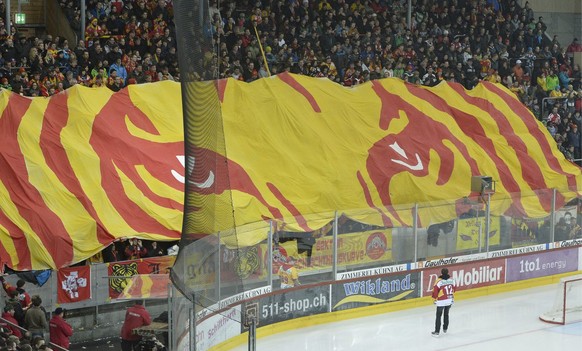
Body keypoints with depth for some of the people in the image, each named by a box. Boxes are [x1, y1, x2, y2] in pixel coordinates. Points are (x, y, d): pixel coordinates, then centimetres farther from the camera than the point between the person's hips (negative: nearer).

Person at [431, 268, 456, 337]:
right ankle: (445, 329, 34)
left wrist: (435, 299, 3)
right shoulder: (451, 280, -2)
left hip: (441, 301, -5)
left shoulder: (439, 281, -17)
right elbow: (453, 289, 12)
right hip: (449, 300, 5)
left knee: (438, 316, 2)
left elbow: (435, 291, -13)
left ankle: (437, 332, 0)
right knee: (446, 314, 23)